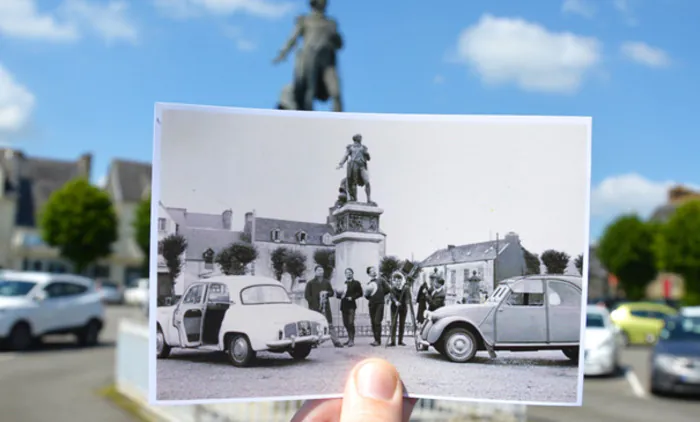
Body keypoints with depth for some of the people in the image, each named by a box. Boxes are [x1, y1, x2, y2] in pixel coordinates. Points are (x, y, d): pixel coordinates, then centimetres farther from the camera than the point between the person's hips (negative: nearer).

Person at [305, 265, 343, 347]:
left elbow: (332, 292, 17)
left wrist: (327, 293, -5)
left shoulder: (326, 282, 14)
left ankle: (336, 341, 0)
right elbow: (306, 295, 0)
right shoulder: (310, 283, 3)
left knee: (330, 325, 0)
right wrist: (313, 303, -11)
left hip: (325, 307, 3)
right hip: (314, 308, -2)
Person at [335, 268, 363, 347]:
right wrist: (338, 294, -3)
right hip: (344, 305, 6)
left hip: (351, 305, -5)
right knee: (346, 323, 8)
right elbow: (341, 294, 17)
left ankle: (352, 340, -8)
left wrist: (352, 297, -16)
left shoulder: (356, 283, 2)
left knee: (350, 323, -12)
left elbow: (360, 293, -5)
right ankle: (350, 339, 21)